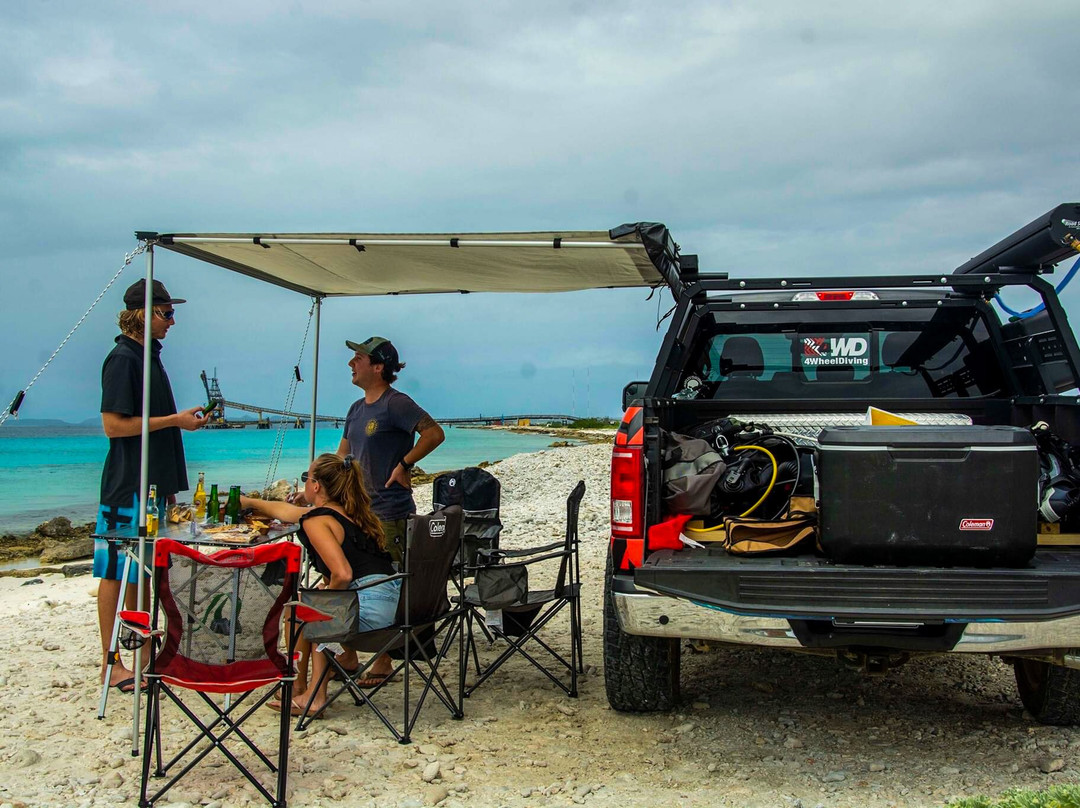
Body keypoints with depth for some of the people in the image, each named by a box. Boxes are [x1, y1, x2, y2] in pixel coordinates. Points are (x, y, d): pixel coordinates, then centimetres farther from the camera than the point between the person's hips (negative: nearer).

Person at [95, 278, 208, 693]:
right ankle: (111, 664, 6)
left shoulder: (149, 356, 15)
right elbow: (114, 425, -17)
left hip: (151, 483, 9)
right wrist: (175, 420, -14)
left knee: (142, 571, 13)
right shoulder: (122, 358, -12)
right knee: (116, 572, -1)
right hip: (127, 485, -9)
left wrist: (168, 483, 18)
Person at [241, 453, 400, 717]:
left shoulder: (316, 521, -7)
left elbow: (342, 575, -20)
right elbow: (286, 511, 38)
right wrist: (250, 502, 52)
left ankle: (299, 690, 28)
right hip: (395, 599, 8)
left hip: (371, 605, -8)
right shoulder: (349, 513, 21)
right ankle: (314, 694, 26)